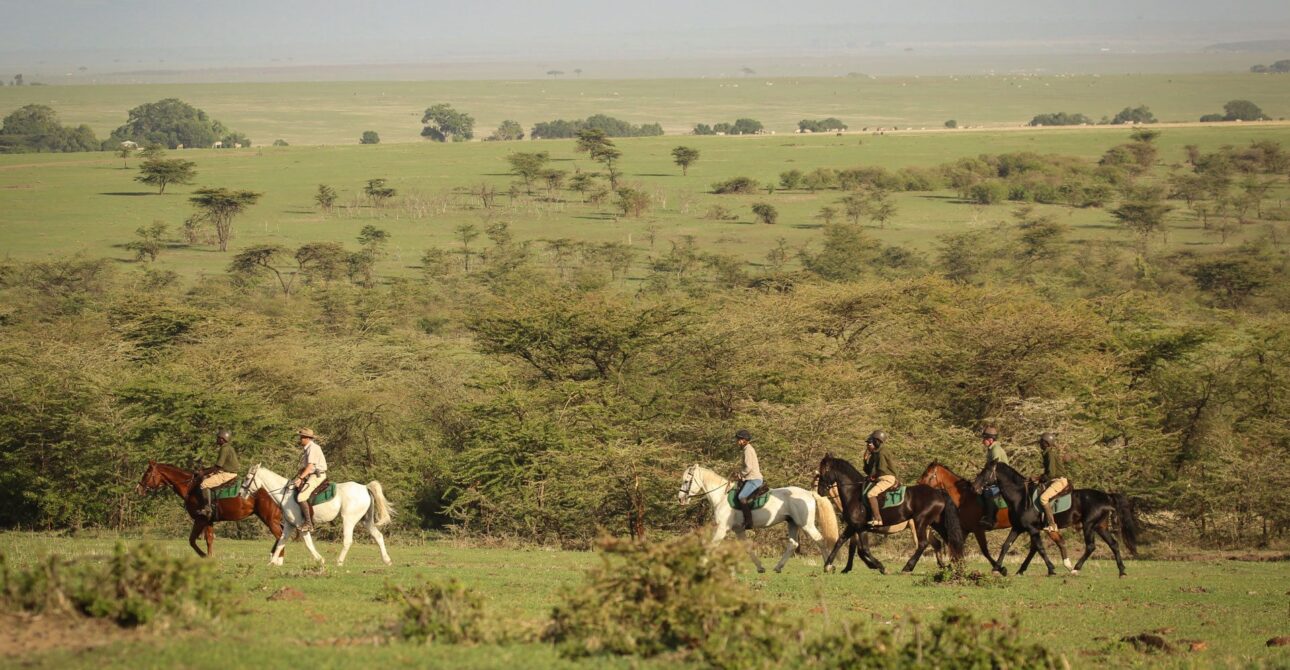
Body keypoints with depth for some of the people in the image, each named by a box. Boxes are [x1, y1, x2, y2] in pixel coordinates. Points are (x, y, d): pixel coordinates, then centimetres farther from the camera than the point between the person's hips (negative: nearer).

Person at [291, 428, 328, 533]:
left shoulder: (312, 448, -13)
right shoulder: (305, 449, 19)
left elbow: (310, 466, -22)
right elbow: (304, 467, 16)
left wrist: (300, 478, -27)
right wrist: (297, 477, 1)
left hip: (317, 475, -11)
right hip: (310, 476, 11)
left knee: (301, 497, -22)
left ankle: (308, 523, -21)